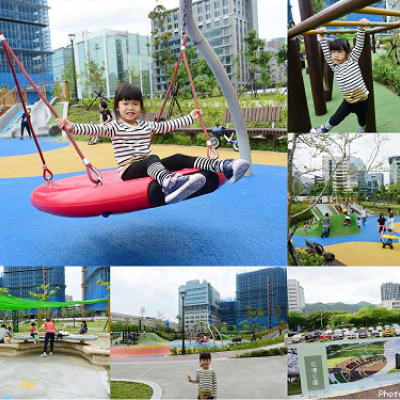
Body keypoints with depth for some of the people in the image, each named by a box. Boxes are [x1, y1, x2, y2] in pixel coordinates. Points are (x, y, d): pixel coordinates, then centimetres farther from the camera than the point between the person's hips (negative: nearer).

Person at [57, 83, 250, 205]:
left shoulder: (147, 126, 19)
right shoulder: (114, 127, 3)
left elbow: (169, 125, 26)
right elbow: (95, 129, -13)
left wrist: (191, 117, 32)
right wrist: (72, 127, -30)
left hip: (150, 168, 6)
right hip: (129, 170, -6)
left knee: (178, 159, -16)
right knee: (152, 159, -38)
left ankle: (223, 167, -32)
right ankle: (170, 183, -75)